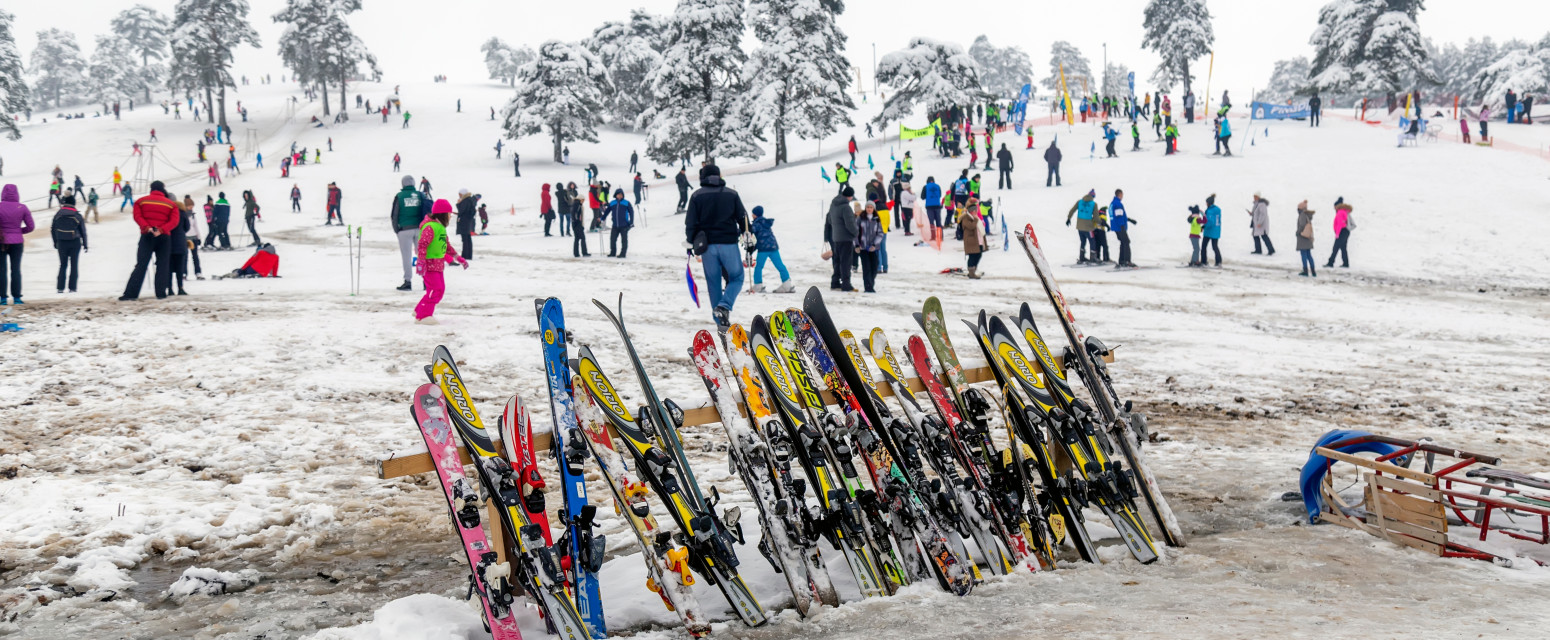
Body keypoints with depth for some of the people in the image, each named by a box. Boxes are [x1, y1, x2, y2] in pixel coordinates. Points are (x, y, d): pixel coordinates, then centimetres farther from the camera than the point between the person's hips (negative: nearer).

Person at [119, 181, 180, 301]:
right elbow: (174, 220, -5)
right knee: (163, 265, 6)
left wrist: (147, 227, -15)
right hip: (164, 237, 0)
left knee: (141, 265, -2)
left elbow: (137, 216, -5)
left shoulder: (141, 201, 10)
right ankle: (161, 292, -1)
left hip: (147, 236, 0)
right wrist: (161, 230, -16)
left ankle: (131, 293, -10)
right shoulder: (171, 204, 8)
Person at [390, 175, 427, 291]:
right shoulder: (421, 195, 5)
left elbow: (394, 215, 0)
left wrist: (396, 229, 11)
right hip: (420, 229, 2)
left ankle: (407, 281, 0)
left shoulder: (399, 196, -2)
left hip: (405, 229, -2)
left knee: (406, 256, 2)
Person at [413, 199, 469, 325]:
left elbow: (446, 245, 26)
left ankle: (419, 311, 24)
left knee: (440, 289, 14)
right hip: (430, 264, -10)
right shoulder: (430, 227, -17)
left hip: (438, 265, 10)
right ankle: (422, 316, -12)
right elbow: (422, 245, -23)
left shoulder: (441, 227, 16)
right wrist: (421, 263, -28)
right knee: (436, 289, -15)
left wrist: (458, 258, 25)